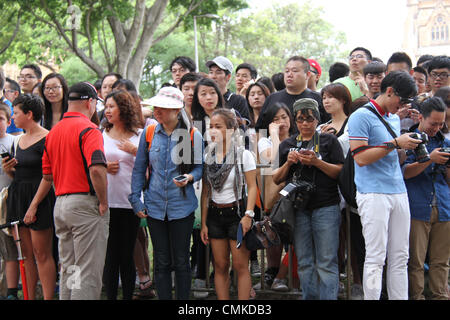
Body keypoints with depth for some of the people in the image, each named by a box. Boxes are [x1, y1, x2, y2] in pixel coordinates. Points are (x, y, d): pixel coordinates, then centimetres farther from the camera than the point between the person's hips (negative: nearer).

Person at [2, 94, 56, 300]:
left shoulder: (46, 140, -10)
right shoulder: (19, 140, 15)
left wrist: (34, 206, -17)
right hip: (18, 198, 8)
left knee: (41, 254, -6)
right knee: (26, 254, 8)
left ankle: (48, 298, -2)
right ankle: (29, 297, 12)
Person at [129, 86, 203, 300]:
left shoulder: (193, 135, -4)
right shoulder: (149, 133, 3)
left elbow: (200, 167, 4)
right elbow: (139, 169, 8)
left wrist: (190, 177, -18)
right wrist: (135, 200, 4)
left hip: (182, 206, -2)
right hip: (155, 206, 2)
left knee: (181, 261, 3)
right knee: (161, 262, 7)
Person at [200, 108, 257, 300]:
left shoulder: (243, 154, -5)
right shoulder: (208, 156, 7)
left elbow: (252, 187, -6)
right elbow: (206, 191, 9)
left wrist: (248, 215, -15)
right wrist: (203, 223, 7)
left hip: (236, 212, -4)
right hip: (215, 214, 4)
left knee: (240, 266, -3)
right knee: (220, 266, 6)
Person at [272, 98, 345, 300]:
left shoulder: (329, 141, 7)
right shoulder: (287, 145, 15)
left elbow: (340, 172, -1)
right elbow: (277, 179, 14)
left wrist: (316, 162, -14)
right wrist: (288, 163, -4)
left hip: (325, 207, -3)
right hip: (298, 208, 3)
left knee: (326, 263, -7)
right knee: (304, 263, 6)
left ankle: (328, 298, -6)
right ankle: (309, 298, 12)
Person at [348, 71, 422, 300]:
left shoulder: (394, 118, 19)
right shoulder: (362, 116, -6)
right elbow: (361, 157, -14)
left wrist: (409, 146, 9)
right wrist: (395, 143, -15)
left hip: (399, 192, 8)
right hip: (373, 193, -8)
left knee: (400, 257, 6)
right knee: (376, 258, -7)